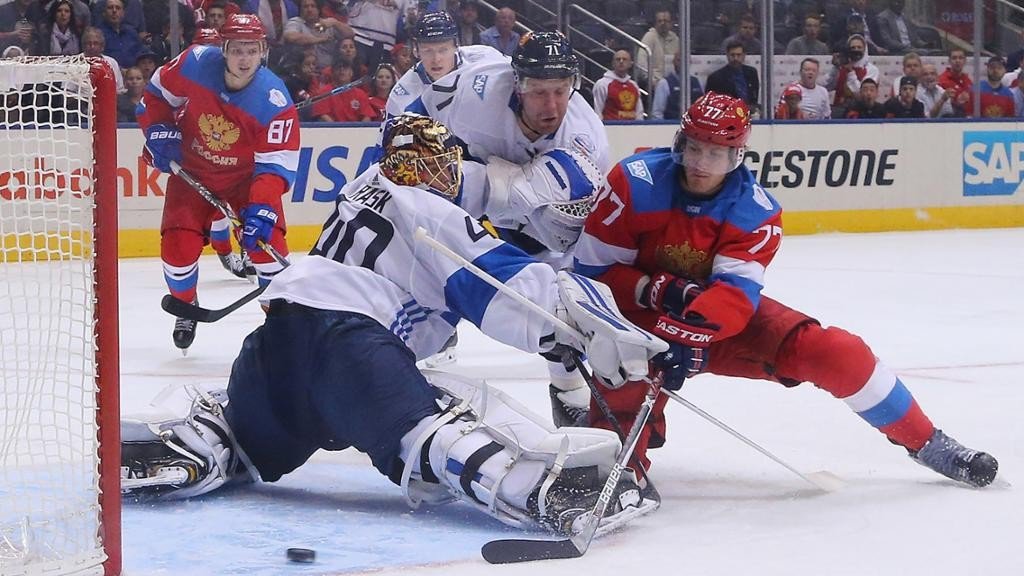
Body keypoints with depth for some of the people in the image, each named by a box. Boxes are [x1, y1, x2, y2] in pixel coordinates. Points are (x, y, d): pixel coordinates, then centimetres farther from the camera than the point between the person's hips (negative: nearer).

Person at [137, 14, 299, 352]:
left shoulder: (275, 102, -26)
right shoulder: (195, 64, -21)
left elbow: (277, 163, -25)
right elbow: (156, 94, -1)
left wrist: (262, 207, -37)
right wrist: (159, 131, -11)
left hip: (245, 178, -1)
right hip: (191, 172, 1)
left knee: (266, 240, -18)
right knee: (178, 247, -10)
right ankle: (185, 307, 23)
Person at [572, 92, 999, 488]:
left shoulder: (756, 211, -13)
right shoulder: (634, 184, -17)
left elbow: (735, 292, -26)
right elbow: (593, 268, -15)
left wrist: (689, 332, -46)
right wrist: (658, 291, -30)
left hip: (722, 320, 2)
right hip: (642, 317, -2)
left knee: (835, 352, -11)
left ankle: (926, 443, 3)